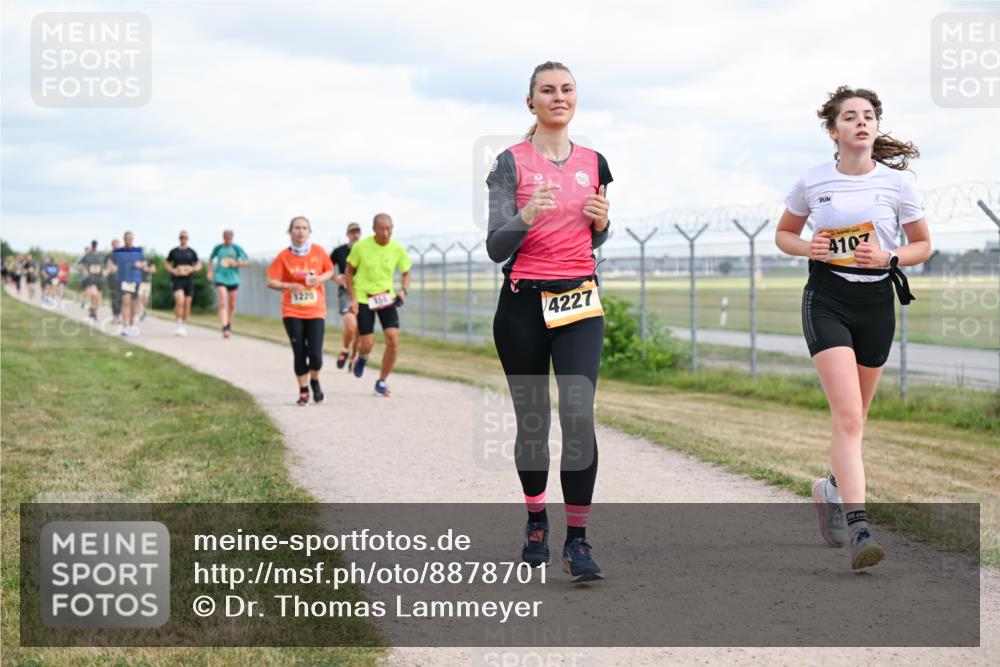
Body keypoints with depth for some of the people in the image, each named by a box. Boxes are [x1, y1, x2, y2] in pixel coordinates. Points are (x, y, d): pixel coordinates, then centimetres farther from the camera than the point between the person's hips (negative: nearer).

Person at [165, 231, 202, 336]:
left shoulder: (191, 252, 8)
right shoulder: (174, 251, 5)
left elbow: (199, 265, 12)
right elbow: (166, 263, 13)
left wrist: (192, 269, -9)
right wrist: (172, 271, -6)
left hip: (189, 280, 2)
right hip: (177, 280, -2)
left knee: (187, 304, 4)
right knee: (179, 301, -20)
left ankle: (183, 326, 19)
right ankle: (179, 325, -13)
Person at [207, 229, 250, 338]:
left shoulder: (236, 248, 0)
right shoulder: (218, 248, 3)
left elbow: (247, 261, 1)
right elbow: (211, 259, 21)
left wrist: (236, 263, -16)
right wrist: (210, 272, 10)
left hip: (233, 279, 1)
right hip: (220, 279, -1)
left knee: (232, 305, 11)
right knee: (223, 303, -16)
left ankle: (229, 324, 34)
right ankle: (225, 328, -23)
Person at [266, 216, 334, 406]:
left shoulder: (318, 252, -1)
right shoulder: (284, 256, -4)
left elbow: (329, 271, 12)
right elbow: (271, 281, -5)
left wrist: (320, 279, -10)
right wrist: (289, 286, -23)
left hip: (315, 311, 0)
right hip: (292, 312, 0)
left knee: (315, 355, -9)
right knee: (299, 353, 0)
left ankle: (314, 382, 22)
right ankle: (303, 392, 17)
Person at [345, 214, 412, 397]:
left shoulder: (398, 249, -6)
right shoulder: (361, 246, -12)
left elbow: (406, 273, 9)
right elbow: (349, 273, -1)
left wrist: (403, 291, -11)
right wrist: (353, 299, -9)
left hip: (386, 298, 2)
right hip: (363, 298, -2)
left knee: (393, 340, -13)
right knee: (367, 345, -7)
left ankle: (382, 382, 5)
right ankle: (362, 357, 34)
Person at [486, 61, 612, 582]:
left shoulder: (593, 163, 10)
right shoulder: (511, 163, -2)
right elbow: (496, 247, -9)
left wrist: (602, 221, -1)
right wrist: (526, 215, -27)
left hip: (579, 304, 2)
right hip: (522, 305, -1)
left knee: (578, 416, -14)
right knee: (531, 421, 7)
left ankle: (577, 540, -12)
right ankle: (536, 524, 27)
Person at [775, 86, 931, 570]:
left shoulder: (896, 182, 0)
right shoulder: (813, 182, -1)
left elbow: (922, 244, 8)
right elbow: (783, 233, 13)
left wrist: (888, 258, -12)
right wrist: (808, 249, -9)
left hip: (876, 304, 2)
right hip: (826, 302, -2)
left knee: (853, 418, 14)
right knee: (848, 416, -16)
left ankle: (831, 489, 43)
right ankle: (859, 531, -22)